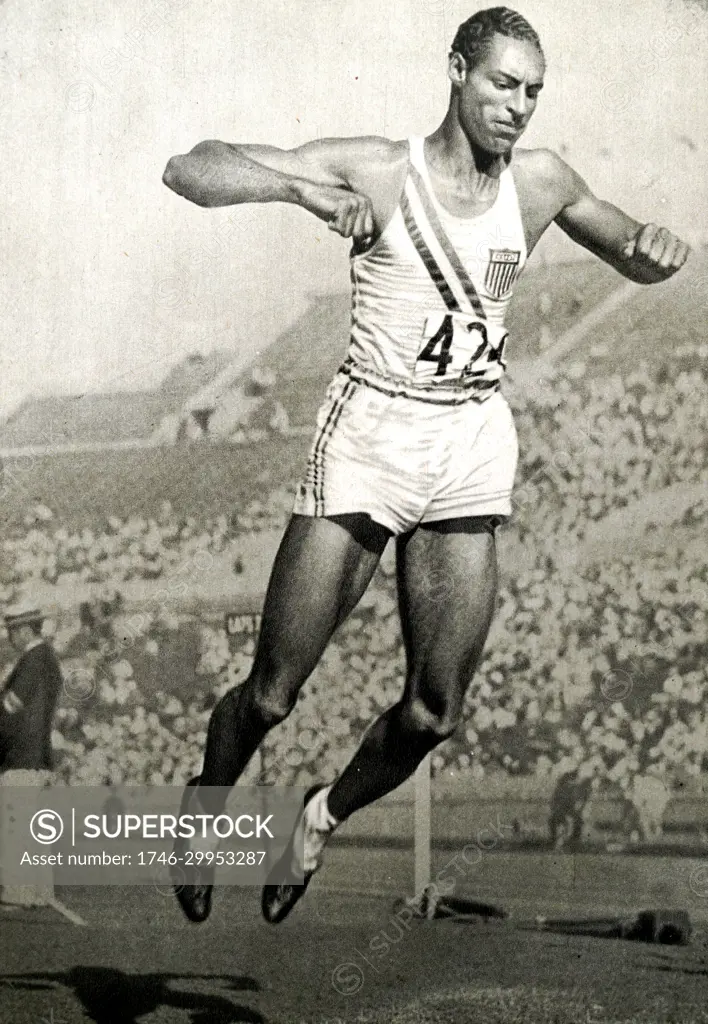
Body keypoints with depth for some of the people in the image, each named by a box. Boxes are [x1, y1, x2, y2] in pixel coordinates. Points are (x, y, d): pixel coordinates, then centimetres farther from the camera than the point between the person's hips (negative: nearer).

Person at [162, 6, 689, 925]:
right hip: (371, 432, -3)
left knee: (434, 715, 0)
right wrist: (297, 188, -27)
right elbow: (189, 170, -10)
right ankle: (205, 802, 30)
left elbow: (638, 264, 22)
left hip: (475, 445, 4)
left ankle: (324, 817, 29)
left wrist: (658, 247, -3)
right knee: (272, 695, -2)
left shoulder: (539, 183, 6)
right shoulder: (377, 172, -6)